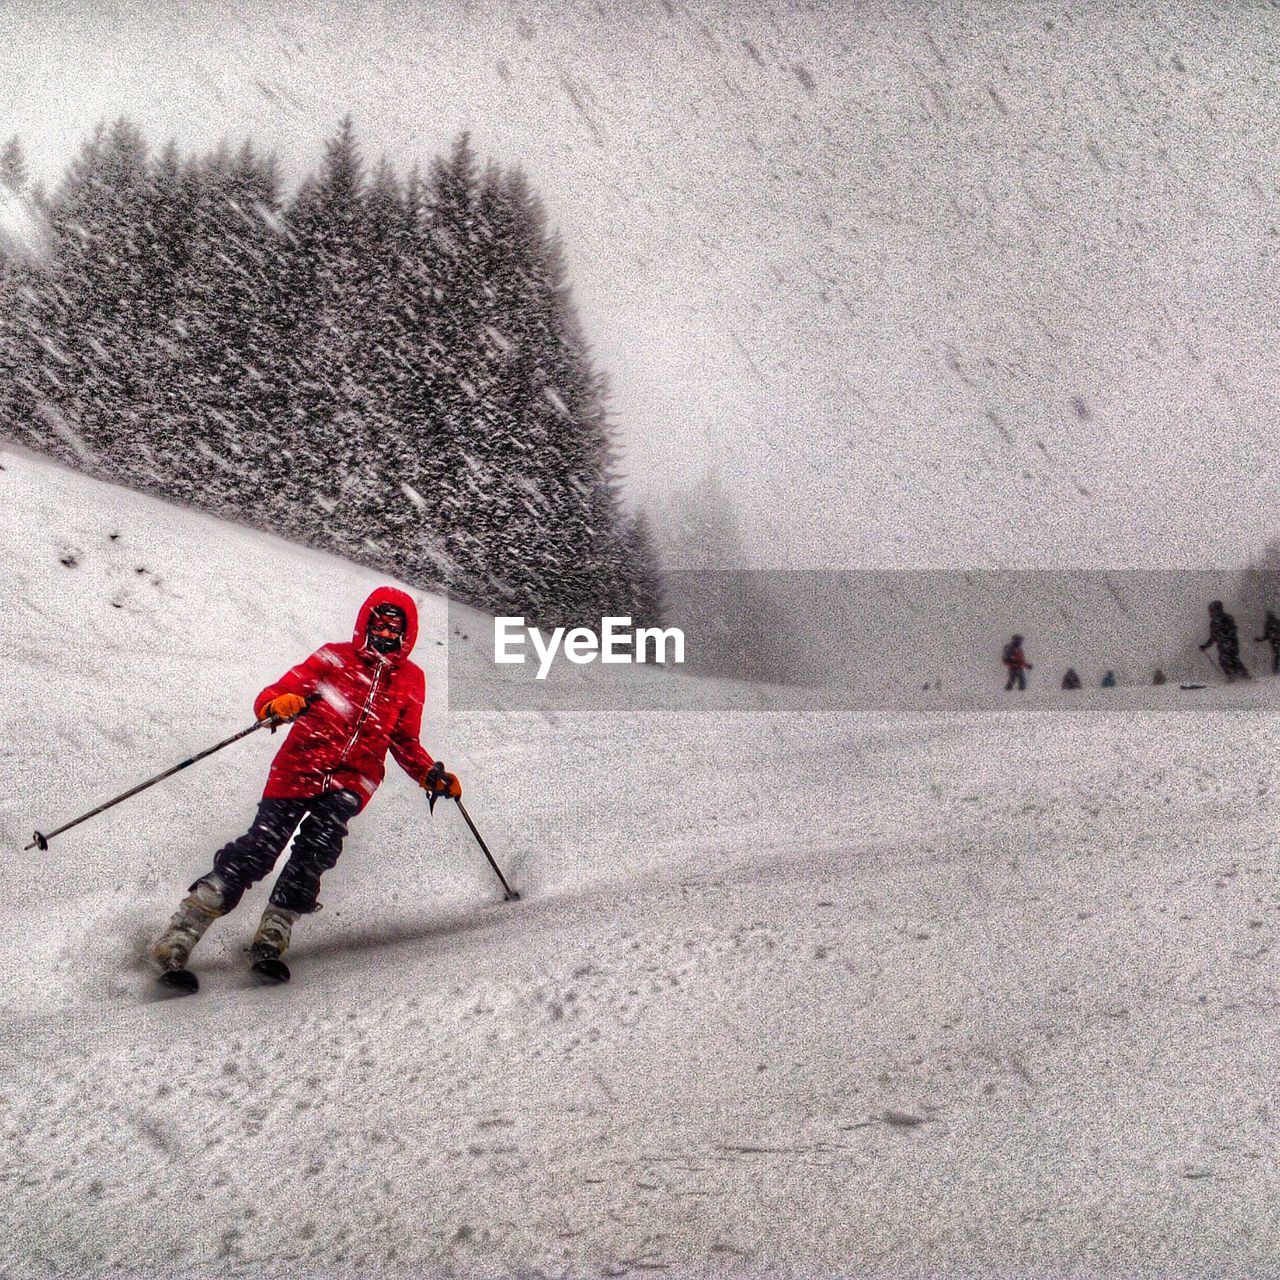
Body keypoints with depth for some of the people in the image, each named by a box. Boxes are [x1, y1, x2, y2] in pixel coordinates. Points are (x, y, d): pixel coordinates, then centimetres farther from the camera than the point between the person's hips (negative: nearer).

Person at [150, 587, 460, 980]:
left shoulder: (411, 680, 14)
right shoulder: (334, 659, 4)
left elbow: (405, 743, 26)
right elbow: (267, 700, 0)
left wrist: (432, 775, 9)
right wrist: (279, 704, -23)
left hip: (353, 779, 2)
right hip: (300, 767, -2)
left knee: (323, 833, -28)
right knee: (261, 845, -17)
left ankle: (274, 933, -26)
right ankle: (181, 933, -12)